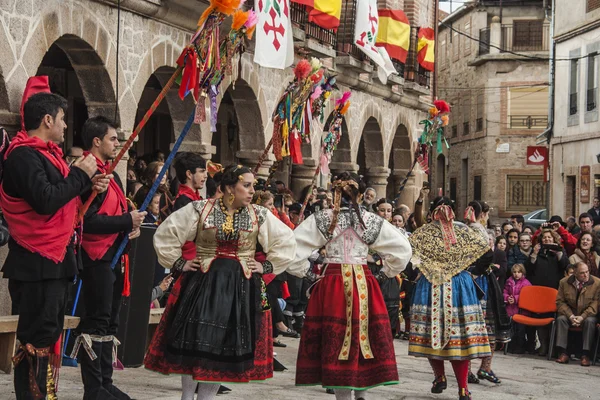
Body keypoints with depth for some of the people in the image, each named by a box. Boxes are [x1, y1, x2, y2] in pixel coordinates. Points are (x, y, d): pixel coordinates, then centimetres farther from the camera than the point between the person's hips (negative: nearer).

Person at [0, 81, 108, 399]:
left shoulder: (46, 152, 16)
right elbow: (45, 201, -25)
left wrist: (88, 185, 5)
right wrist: (80, 174, -14)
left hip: (56, 259, 10)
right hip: (36, 264, -10)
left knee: (49, 334, 14)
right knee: (35, 337, -8)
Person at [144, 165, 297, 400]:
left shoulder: (260, 215, 2)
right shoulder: (200, 209, -3)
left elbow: (286, 242, 9)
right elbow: (165, 234, 2)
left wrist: (267, 266, 3)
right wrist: (179, 264, -1)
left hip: (241, 287, 2)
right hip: (202, 282, -2)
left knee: (227, 344, 2)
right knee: (195, 339, -3)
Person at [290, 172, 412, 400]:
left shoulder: (321, 219, -1)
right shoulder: (372, 221, 2)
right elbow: (403, 249, 4)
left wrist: (306, 270, 7)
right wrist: (385, 273, 13)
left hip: (331, 284, -1)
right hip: (364, 285, 1)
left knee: (336, 341, 3)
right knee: (364, 338, 12)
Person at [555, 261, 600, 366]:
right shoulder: (564, 282, -2)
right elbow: (560, 301, -1)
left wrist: (582, 317, -21)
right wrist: (570, 316, -17)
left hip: (588, 315, -2)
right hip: (569, 314, 2)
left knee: (590, 321, -33)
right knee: (561, 319, -27)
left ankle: (586, 355, -32)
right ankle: (563, 353, -29)